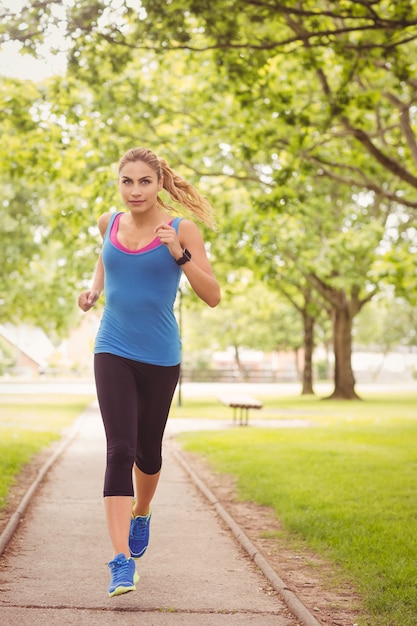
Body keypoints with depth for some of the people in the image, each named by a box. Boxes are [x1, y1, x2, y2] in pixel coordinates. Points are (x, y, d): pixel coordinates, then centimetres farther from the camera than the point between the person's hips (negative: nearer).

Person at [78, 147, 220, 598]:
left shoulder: (181, 230, -7)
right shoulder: (109, 223, 3)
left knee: (147, 451, 14)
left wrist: (179, 254, -24)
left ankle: (141, 513, 47)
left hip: (160, 357, -1)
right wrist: (94, 289, 6)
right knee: (119, 449, -14)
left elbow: (212, 296, -11)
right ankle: (122, 562, -17)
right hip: (113, 353, 1)